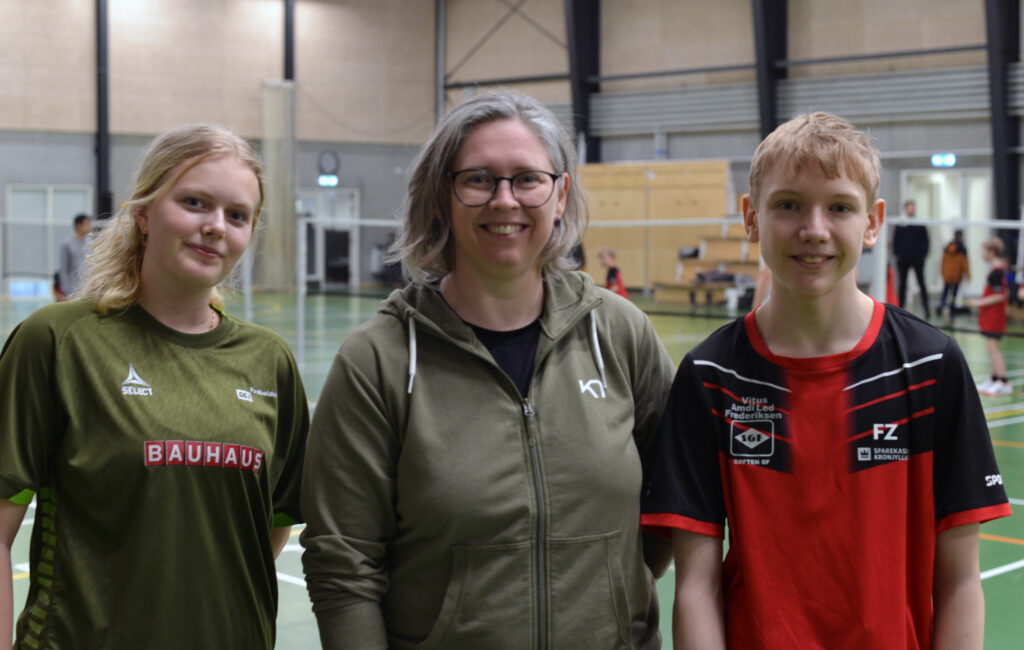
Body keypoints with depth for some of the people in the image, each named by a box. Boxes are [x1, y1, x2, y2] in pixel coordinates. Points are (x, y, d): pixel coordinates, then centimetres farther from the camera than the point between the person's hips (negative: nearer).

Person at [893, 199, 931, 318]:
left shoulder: (920, 225, 4)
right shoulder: (900, 225, 6)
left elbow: (926, 241, 6)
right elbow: (895, 241, 9)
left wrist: (924, 254, -3)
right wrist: (897, 254, 0)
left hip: (917, 259, -1)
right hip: (903, 258, 1)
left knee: (921, 283, -4)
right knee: (902, 284, 6)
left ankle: (926, 309, -5)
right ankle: (901, 307, 13)